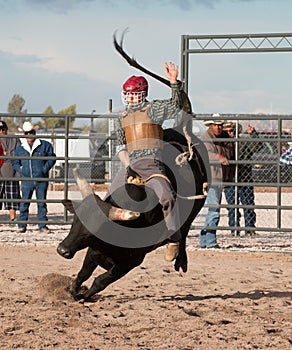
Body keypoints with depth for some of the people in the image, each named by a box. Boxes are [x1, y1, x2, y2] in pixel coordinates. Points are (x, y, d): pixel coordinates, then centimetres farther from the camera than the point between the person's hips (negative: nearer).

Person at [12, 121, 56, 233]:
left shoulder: (45, 145, 2)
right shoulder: (19, 148, 8)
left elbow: (52, 157, 5)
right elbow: (15, 162, 16)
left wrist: (45, 168, -6)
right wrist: (21, 170, 0)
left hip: (41, 179, -1)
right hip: (26, 179, 1)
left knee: (42, 203, 4)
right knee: (24, 202, 2)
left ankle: (42, 225, 11)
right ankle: (22, 225, 10)